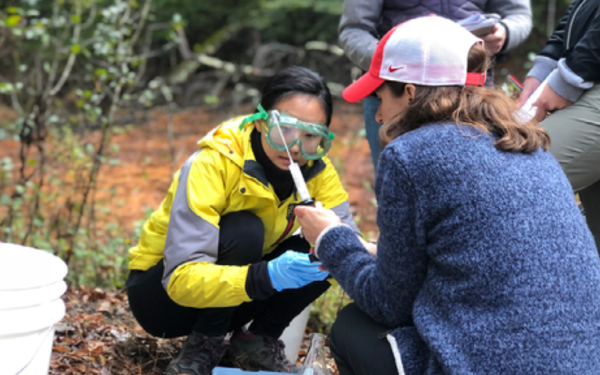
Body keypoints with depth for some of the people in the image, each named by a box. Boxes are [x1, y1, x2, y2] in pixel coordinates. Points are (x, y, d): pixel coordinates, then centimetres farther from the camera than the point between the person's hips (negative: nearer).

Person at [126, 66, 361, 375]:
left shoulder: (315, 169, -11)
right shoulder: (213, 164, -29)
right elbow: (181, 279, -37)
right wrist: (267, 276, -51)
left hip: (234, 300, 5)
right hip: (160, 293, -5)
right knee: (245, 230, -32)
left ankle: (257, 341, -1)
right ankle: (204, 346, -13)